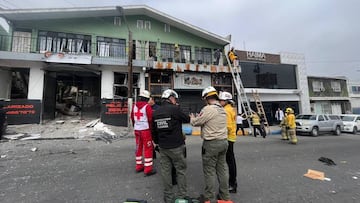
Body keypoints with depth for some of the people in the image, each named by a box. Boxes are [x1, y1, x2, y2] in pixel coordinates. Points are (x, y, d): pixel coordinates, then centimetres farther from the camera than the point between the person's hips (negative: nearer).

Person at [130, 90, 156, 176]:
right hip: (145, 130, -7)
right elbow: (150, 119, -14)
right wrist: (151, 128, 0)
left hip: (136, 130, 7)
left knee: (139, 147, 18)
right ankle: (148, 169, 6)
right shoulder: (147, 106, -13)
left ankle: (139, 166, 29)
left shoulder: (134, 106, 7)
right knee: (148, 149, 1)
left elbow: (132, 118, 13)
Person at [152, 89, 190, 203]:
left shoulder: (156, 113, 7)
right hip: (176, 146, -6)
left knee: (165, 171, 14)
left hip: (162, 147, 6)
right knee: (181, 170, 9)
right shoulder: (175, 109, -14)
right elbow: (187, 119, -1)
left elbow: (154, 131, 13)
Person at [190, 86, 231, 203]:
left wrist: (192, 118, 12)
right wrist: (199, 117, 20)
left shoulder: (208, 109, -18)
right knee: (222, 169, 17)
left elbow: (195, 123, -10)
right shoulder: (222, 109, 9)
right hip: (223, 141, 8)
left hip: (211, 144, -8)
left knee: (209, 171, 5)